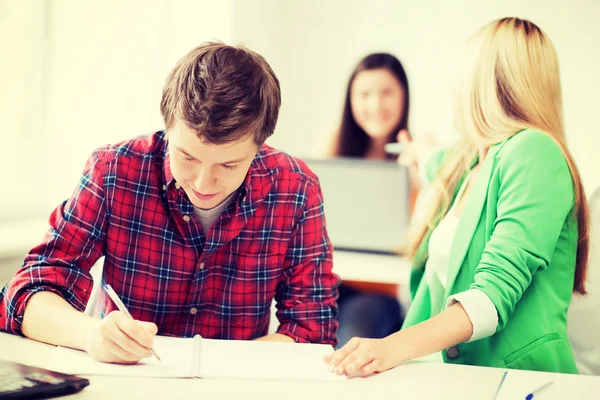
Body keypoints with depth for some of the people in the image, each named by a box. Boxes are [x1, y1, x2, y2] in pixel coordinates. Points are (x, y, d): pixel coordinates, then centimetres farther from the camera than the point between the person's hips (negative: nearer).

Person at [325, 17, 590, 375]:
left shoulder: (533, 151, -9)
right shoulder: (469, 164, 15)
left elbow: (496, 291, -20)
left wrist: (398, 346, -31)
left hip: (522, 377, -7)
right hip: (460, 380, 7)